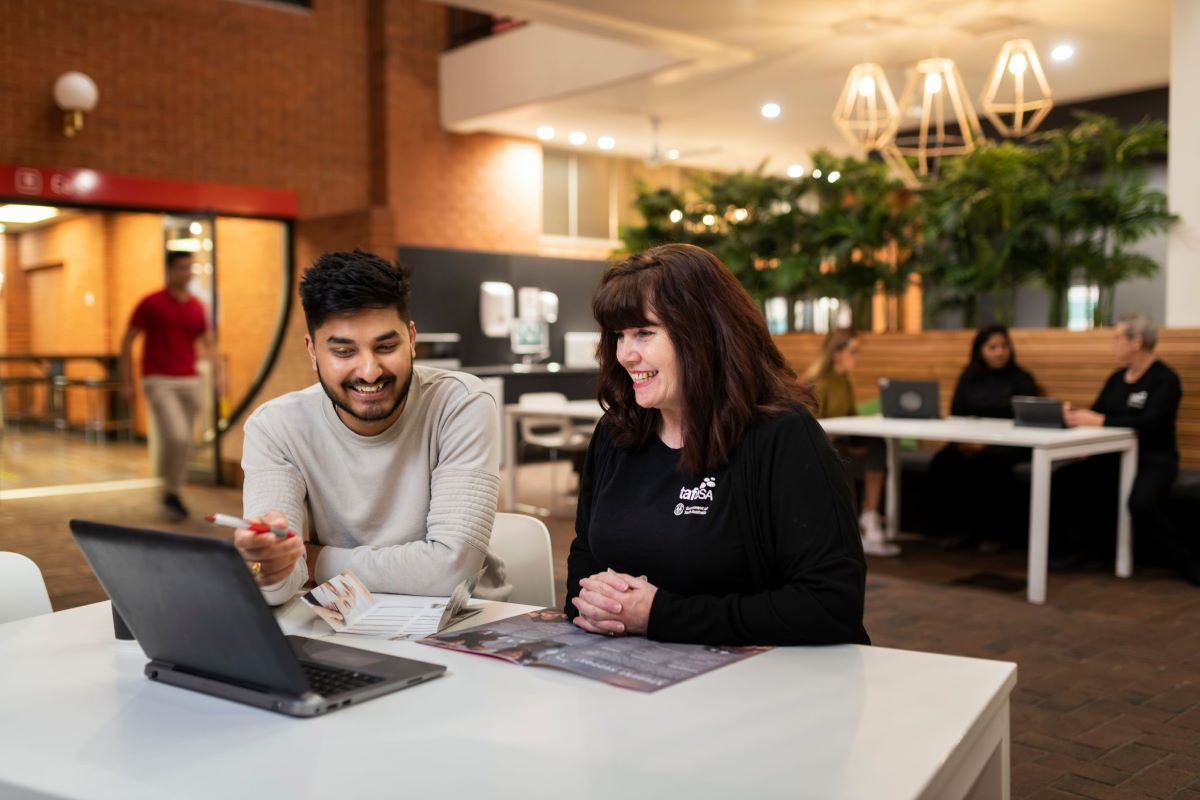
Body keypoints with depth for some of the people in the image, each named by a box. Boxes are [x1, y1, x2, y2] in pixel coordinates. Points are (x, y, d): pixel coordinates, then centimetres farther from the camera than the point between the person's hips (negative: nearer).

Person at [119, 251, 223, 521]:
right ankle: (171, 492, 0)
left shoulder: (197, 306, 7)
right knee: (176, 436, -20)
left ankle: (172, 495, 25)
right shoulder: (150, 303, -5)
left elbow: (208, 342, 14)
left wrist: (218, 371, -4)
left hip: (189, 381, 5)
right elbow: (127, 340, 0)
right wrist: (126, 382, -3)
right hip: (159, 381, -5)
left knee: (184, 441, 8)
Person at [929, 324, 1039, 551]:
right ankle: (960, 525, -12)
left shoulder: (1021, 379, 4)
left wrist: (988, 442, -19)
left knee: (991, 463, -37)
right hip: (969, 440, 4)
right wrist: (962, 439, -10)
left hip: (1008, 444, -3)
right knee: (943, 462, -27)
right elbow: (955, 414, 13)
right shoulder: (968, 378, 16)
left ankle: (994, 532, -18)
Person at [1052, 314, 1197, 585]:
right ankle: (1082, 548, -3)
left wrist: (1101, 420, -29)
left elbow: (1149, 423, -25)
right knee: (1063, 480, -16)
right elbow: (1095, 414, 6)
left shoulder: (1165, 379, -10)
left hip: (1154, 460, -7)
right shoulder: (1116, 379, 13)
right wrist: (1075, 415, -16)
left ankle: (1190, 564, -18)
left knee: (1141, 503, -37)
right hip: (1116, 457, 7)